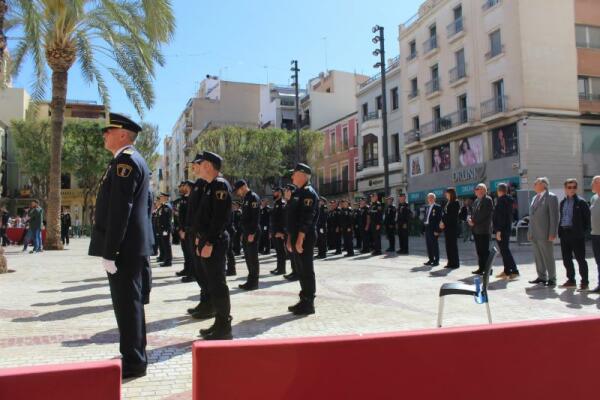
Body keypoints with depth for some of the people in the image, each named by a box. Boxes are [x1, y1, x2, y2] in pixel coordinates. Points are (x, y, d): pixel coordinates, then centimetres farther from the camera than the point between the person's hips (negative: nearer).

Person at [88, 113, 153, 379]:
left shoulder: (124, 160, -14)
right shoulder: (134, 160, 18)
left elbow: (119, 210, -21)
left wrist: (109, 251, -21)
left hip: (123, 247, -10)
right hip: (131, 245, 10)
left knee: (126, 303, -2)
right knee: (130, 302, 16)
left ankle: (133, 362, 8)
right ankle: (135, 356, 27)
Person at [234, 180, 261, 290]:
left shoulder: (253, 197, -12)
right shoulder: (246, 199, 17)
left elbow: (255, 217, -20)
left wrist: (252, 233, -22)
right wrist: (244, 233, 19)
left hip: (252, 233, -10)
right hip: (246, 232, 10)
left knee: (253, 258, -4)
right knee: (248, 257, 13)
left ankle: (254, 282, 2)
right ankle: (250, 281, 20)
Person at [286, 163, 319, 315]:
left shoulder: (308, 193, -13)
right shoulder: (298, 192, 18)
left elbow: (306, 219, -21)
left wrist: (300, 240, -24)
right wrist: (290, 238, 18)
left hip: (305, 238, -10)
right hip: (296, 237, 10)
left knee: (307, 270, -4)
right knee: (301, 270, 14)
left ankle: (308, 304, 3)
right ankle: (304, 300, 23)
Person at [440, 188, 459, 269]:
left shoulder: (455, 203, -7)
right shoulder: (447, 203, 15)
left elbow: (453, 215, -13)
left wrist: (444, 222, -12)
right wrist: (442, 222, -1)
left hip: (452, 226, -7)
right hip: (446, 226, 7)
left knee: (453, 244, -3)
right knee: (448, 245, 7)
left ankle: (455, 263, 3)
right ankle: (450, 262, 12)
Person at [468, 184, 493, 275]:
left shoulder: (488, 200, -8)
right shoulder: (476, 201, 19)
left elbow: (484, 214, -17)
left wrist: (474, 222, -13)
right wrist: (470, 220, 0)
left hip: (484, 230, -8)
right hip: (476, 229, 8)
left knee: (485, 250, -5)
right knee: (479, 250, 10)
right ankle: (481, 268, 17)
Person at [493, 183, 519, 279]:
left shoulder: (501, 200, -15)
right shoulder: (508, 200, 15)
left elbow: (501, 216, -22)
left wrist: (498, 230, -22)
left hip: (502, 229, -10)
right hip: (507, 228, 10)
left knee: (504, 250, -8)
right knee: (504, 250, 14)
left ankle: (514, 271, -11)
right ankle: (507, 271, 19)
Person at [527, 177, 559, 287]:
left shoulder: (551, 197, -7)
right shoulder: (535, 198, 17)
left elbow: (554, 216, -12)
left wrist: (552, 233, -16)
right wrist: (529, 232, 15)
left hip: (545, 234, -7)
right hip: (534, 234, 7)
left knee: (548, 257, 0)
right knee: (538, 257, 11)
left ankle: (552, 279, 8)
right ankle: (542, 277, 20)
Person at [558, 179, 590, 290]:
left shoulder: (581, 202, -4)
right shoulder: (562, 202, 14)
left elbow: (587, 217, -5)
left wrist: (584, 231, -10)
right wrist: (560, 231, 11)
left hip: (576, 234, -6)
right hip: (564, 234, 6)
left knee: (580, 258, -2)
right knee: (566, 259, 10)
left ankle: (584, 282, 6)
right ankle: (571, 280, 22)